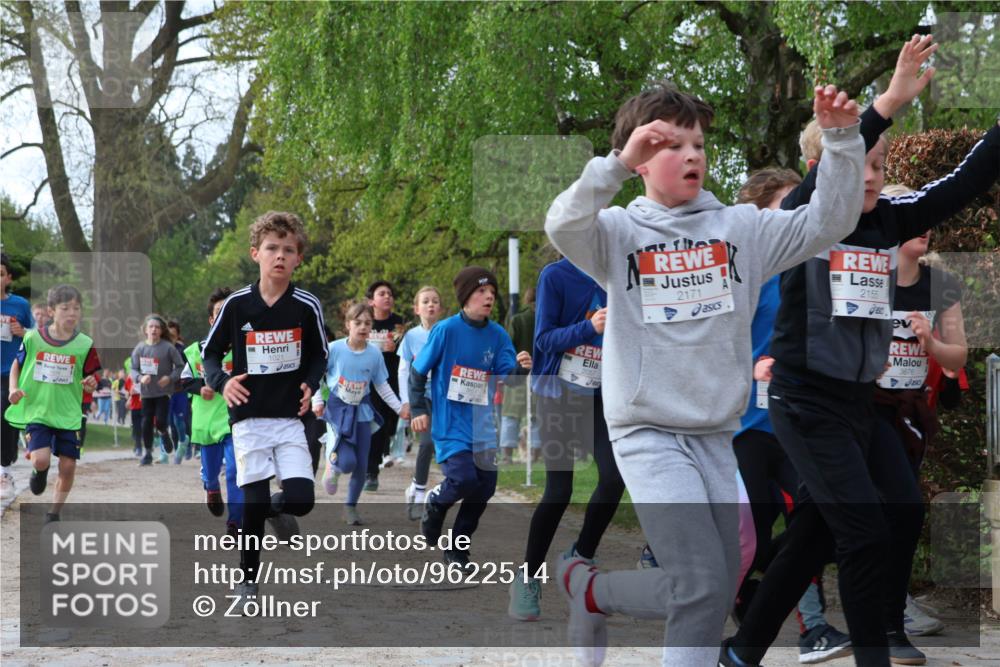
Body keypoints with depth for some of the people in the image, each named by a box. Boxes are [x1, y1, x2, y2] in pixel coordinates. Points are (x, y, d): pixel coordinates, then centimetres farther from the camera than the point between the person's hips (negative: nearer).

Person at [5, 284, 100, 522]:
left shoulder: (85, 345, -4)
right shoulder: (33, 338, -5)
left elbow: (91, 376, 7)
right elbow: (17, 364, 10)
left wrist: (92, 383, -17)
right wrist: (14, 389, -6)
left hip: (69, 414, 1)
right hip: (36, 411, -1)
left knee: (68, 466, 0)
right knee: (41, 460, -19)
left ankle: (54, 513, 22)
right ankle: (39, 473, 21)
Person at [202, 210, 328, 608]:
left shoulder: (307, 307, -4)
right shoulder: (236, 305, -5)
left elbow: (318, 355, 11)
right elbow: (210, 352, 6)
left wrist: (311, 384, -7)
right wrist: (221, 382, -13)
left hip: (291, 418, 1)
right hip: (248, 417, -1)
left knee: (301, 499, -12)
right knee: (253, 504, 0)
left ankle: (277, 509, 25)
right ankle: (248, 578, 20)